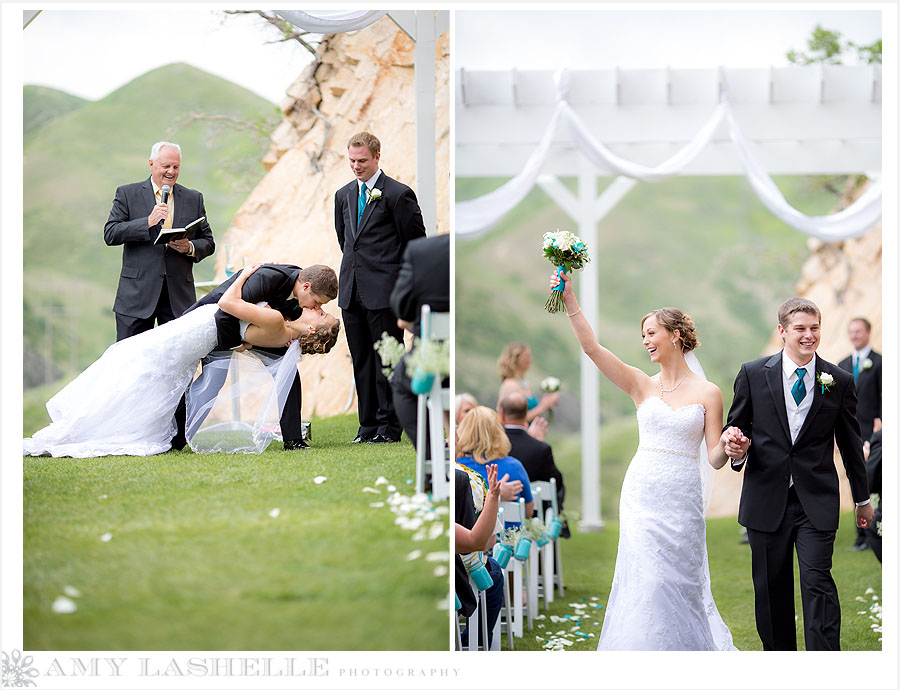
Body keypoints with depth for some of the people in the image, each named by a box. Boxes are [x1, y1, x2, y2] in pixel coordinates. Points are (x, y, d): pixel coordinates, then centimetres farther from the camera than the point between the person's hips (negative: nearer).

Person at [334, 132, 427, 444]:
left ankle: (389, 426, 3)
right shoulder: (343, 195, 13)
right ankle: (368, 425, 14)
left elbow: (417, 243, -2)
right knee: (361, 360, 9)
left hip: (384, 292, -6)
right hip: (351, 290, 6)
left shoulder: (398, 194, -7)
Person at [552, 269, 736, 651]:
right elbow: (592, 347, -5)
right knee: (645, 583, -4)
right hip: (642, 493, 1)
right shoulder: (642, 385, 6)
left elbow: (714, 459, 1)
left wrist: (727, 446, -21)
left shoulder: (708, 393, 2)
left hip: (682, 500, -1)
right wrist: (570, 300, -13)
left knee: (679, 583, 3)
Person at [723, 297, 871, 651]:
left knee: (817, 581, -10)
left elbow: (851, 443, 12)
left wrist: (862, 498, 20)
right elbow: (735, 427, 11)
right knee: (771, 588, 8)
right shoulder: (753, 374, 2)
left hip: (816, 502, -1)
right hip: (767, 499, 1)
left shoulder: (839, 381, 3)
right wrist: (737, 449, -13)